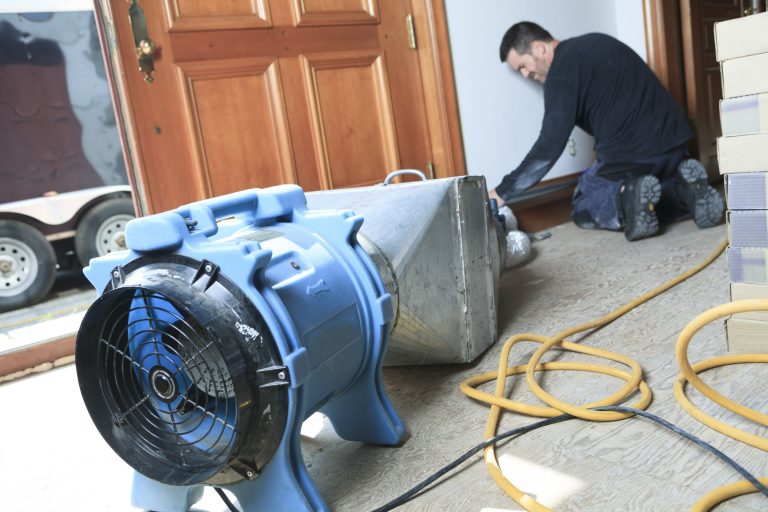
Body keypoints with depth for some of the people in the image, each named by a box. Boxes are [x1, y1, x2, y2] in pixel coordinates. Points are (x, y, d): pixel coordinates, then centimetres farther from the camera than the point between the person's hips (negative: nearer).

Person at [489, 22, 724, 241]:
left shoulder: (561, 72, -10)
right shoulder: (597, 42, 17)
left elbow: (550, 146, -16)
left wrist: (503, 192, -8)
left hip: (628, 154, -8)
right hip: (674, 141, 8)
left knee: (584, 210, 16)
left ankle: (627, 198, -15)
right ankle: (687, 189, 0)